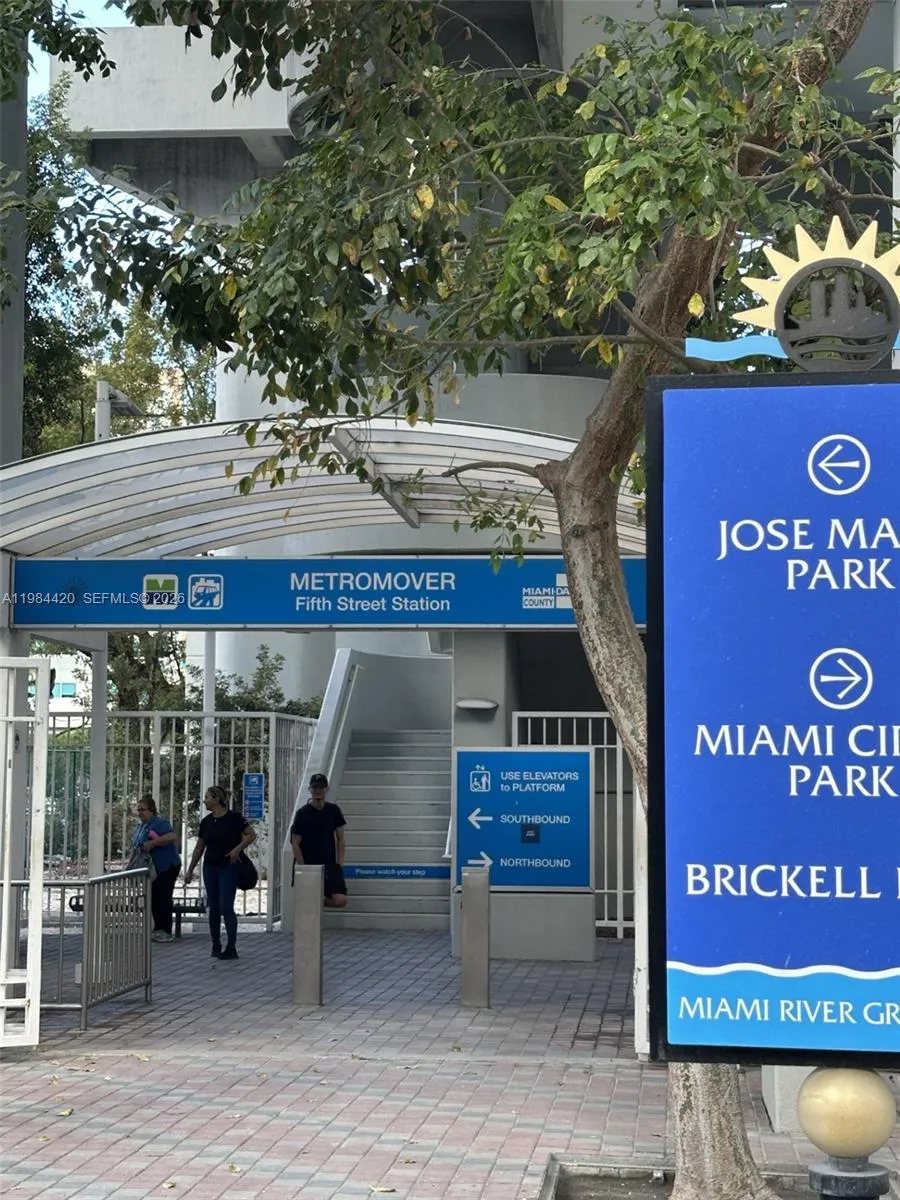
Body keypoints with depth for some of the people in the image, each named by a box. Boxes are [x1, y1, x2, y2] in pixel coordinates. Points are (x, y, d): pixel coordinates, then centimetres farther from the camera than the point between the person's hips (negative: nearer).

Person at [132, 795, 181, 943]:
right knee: (153, 899, 11)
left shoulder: (160, 823, -16)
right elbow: (134, 847, 24)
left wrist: (153, 843, -33)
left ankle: (166, 932, -3)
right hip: (152, 869, 9)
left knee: (163, 898, -7)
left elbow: (173, 837, -31)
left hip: (166, 867, -9)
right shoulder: (140, 827, 14)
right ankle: (158, 929, 20)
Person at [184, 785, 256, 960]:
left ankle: (231, 948, -5)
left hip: (228, 867, -6)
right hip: (210, 867, 6)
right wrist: (190, 870, 15)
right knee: (213, 908, 7)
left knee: (226, 906, -10)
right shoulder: (206, 822, 7)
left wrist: (238, 848, -18)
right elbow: (199, 848, 14)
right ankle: (216, 946, 16)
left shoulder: (234, 818, -9)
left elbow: (251, 835, -6)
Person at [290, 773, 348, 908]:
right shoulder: (302, 814, -5)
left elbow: (340, 839, 10)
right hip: (308, 865, -2)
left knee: (340, 901, -14)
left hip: (329, 865, 2)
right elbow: (295, 844, -5)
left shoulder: (333, 811, 5)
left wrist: (339, 864, 1)